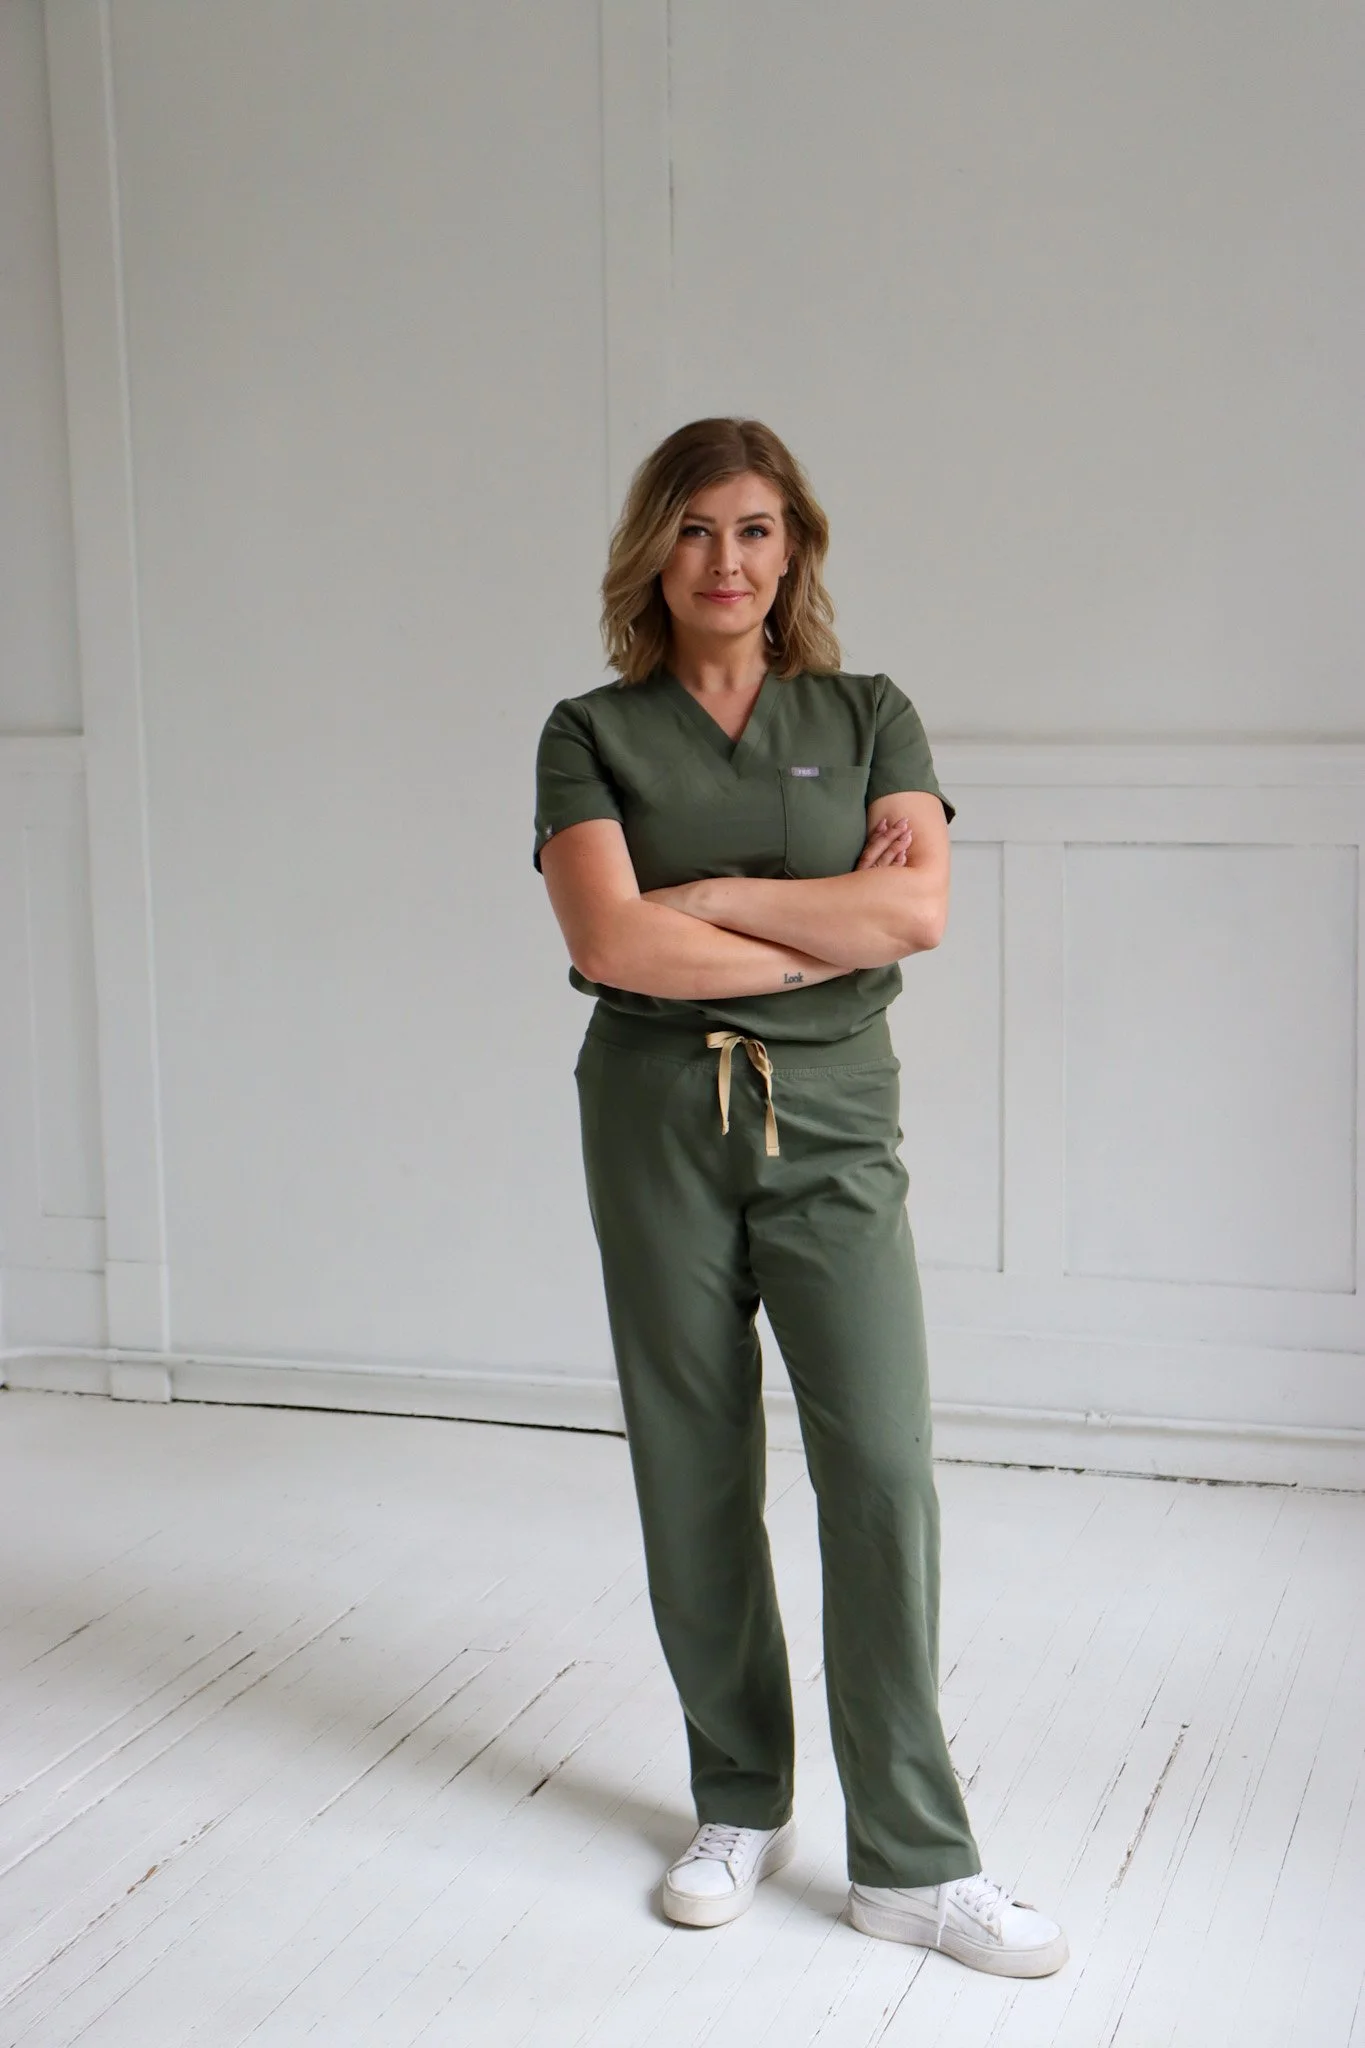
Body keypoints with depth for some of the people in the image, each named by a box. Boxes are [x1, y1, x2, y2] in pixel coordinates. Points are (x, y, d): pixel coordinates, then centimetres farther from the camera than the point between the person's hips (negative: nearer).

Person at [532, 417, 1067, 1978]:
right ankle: (740, 1808, 24)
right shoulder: (592, 734, 3)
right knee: (694, 1479, 6)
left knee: (882, 1466, -7)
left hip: (832, 1119, 0)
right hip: (656, 1120, 0)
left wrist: (709, 897, -10)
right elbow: (611, 941, -12)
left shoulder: (869, 718, 7)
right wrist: (830, 930, -9)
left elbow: (917, 910, -9)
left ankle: (914, 1861, 3)